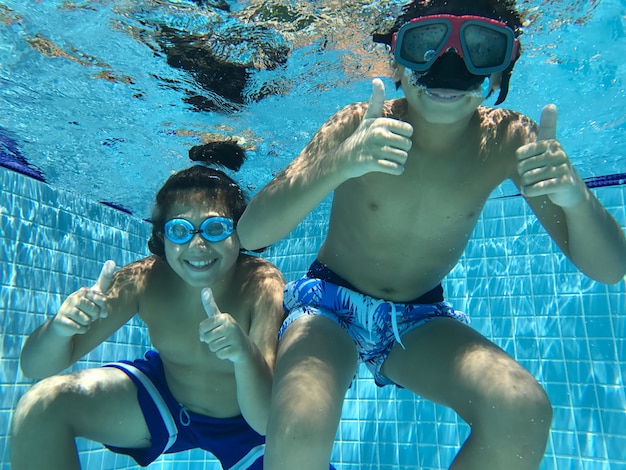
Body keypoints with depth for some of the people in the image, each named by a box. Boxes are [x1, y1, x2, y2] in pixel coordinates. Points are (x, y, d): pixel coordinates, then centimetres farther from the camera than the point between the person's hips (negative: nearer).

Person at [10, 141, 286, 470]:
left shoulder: (263, 285, -31)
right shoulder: (144, 280, -23)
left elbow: (265, 420, -33)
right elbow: (35, 368, -18)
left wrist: (245, 355, -53)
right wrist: (61, 326, -41)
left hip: (243, 425, 0)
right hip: (163, 400, 1)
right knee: (44, 403, -15)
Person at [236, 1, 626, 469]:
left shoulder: (507, 141, -11)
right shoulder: (357, 126, -17)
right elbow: (250, 233, -26)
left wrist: (576, 195, -33)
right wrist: (340, 164, -44)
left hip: (420, 322, 3)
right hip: (331, 304, -2)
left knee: (524, 414, -24)